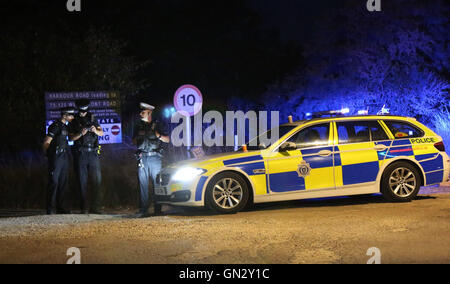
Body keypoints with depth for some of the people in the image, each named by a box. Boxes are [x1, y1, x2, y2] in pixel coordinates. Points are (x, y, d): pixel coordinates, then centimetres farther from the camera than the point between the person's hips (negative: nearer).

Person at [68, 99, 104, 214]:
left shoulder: (92, 119, 12)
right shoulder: (74, 122, 5)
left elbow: (101, 133, 9)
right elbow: (71, 137, -2)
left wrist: (95, 131, -12)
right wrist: (81, 133, -18)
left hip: (93, 153, 2)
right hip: (80, 153, -2)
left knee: (97, 180, -4)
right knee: (82, 182, -1)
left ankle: (95, 207, -1)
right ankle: (84, 208, 2)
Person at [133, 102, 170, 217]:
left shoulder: (157, 125, 8)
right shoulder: (138, 126, 16)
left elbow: (167, 140, 10)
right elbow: (134, 142, 20)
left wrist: (158, 136, -9)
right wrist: (139, 136, 0)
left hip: (155, 157, -2)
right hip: (142, 158, 2)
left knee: (157, 183, -4)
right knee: (143, 184, -4)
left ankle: (157, 209, -1)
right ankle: (143, 209, -4)